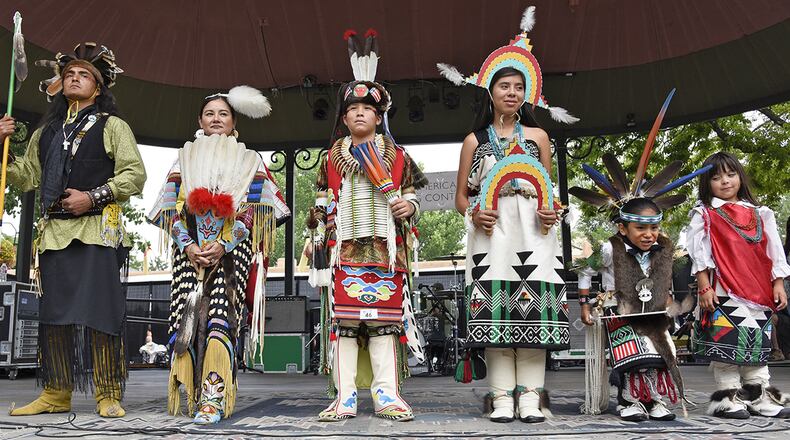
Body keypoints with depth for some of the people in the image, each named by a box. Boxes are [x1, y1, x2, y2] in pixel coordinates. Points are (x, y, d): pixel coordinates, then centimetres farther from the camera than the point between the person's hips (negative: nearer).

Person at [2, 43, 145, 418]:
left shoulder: (111, 126, 8)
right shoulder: (46, 132, 24)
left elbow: (134, 173, -1)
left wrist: (93, 197, -11)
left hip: (97, 228, -5)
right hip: (54, 230, 5)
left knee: (99, 309, -9)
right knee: (53, 312, 5)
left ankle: (108, 396, -3)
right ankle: (56, 394, 14)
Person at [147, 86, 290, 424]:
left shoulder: (248, 160, 13)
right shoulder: (185, 158, 19)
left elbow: (252, 209, 0)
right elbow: (172, 207, 9)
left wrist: (223, 244, -15)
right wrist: (186, 244, -10)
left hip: (232, 248, -2)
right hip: (190, 248, 3)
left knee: (221, 316, -17)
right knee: (189, 315, -9)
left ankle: (214, 397, -22)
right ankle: (189, 393, -3)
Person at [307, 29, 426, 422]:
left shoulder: (397, 157, 11)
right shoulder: (331, 159, 13)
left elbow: (411, 194, 15)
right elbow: (321, 208, 13)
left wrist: (409, 205, -8)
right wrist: (319, 245, 7)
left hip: (385, 247, 0)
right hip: (345, 249, 1)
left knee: (385, 316, -1)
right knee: (342, 317, -3)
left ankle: (386, 393, 4)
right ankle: (344, 394, 2)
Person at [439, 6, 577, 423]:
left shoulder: (538, 135, 16)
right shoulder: (474, 139, 14)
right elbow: (461, 197, 12)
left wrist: (551, 212, -6)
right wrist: (473, 213, -9)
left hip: (533, 232, 1)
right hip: (491, 233, 0)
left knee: (534, 307, -6)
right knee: (494, 308, -6)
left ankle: (531, 395, -1)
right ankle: (502, 395, -1)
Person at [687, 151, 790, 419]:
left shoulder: (760, 214, 15)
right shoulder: (705, 215, 3)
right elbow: (699, 253, -4)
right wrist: (704, 287, -11)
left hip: (759, 293, 4)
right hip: (723, 293, -4)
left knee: (758, 343, 9)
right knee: (726, 344, -3)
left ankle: (760, 396, 17)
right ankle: (727, 397, 5)